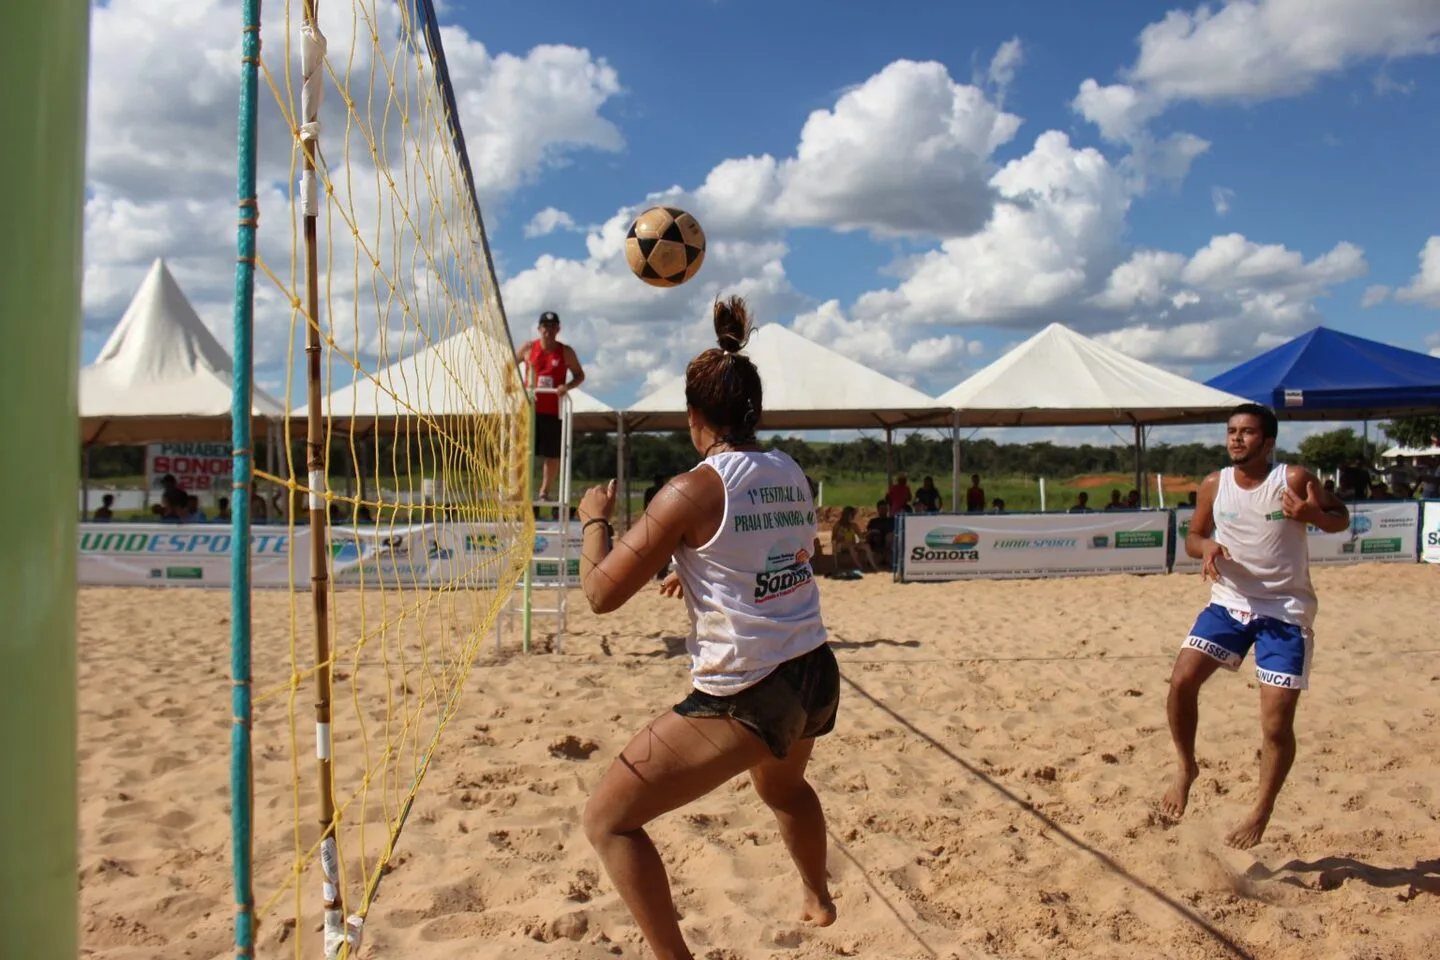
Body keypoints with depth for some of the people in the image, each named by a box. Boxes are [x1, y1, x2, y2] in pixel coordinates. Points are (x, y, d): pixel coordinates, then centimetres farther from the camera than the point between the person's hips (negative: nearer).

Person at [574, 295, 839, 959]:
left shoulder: (693, 489, -15)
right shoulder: (791, 474, 5)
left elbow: (602, 593, -12)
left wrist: (594, 518, 5)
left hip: (745, 698, -8)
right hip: (816, 678, 8)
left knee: (608, 820, 6)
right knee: (782, 786, 39)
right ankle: (818, 899, 63)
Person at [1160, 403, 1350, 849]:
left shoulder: (1295, 480, -8)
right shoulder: (1214, 485, 1)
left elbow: (1341, 519, 2)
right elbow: (1193, 535, 11)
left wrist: (1314, 515, -21)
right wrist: (1205, 547, -13)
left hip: (1286, 613, -3)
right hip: (1229, 604, 3)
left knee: (1276, 724, -4)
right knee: (1181, 681, -13)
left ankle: (1262, 813, 18)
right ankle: (1186, 768, 13)